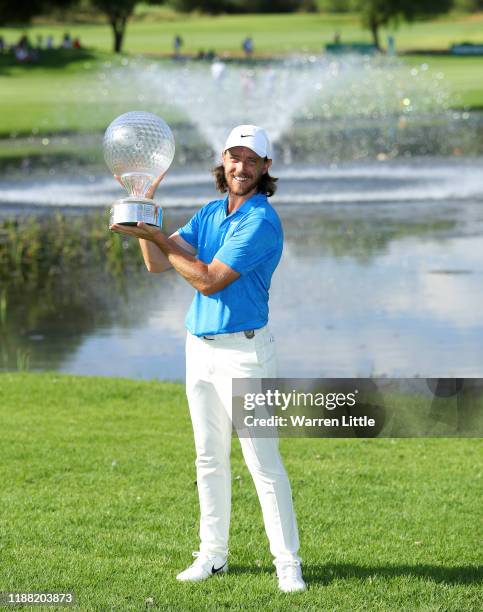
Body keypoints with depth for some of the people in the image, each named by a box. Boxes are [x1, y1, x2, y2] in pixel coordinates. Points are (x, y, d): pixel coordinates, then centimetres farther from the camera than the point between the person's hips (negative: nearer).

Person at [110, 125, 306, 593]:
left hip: (244, 349, -8)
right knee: (209, 458, 13)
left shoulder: (261, 221, -14)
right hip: (199, 345, 8)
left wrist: (158, 237, -15)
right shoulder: (210, 213, 11)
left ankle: (287, 562, -4)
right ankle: (213, 554, 21)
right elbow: (158, 264, 6)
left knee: (262, 460, -9)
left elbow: (210, 280, -18)